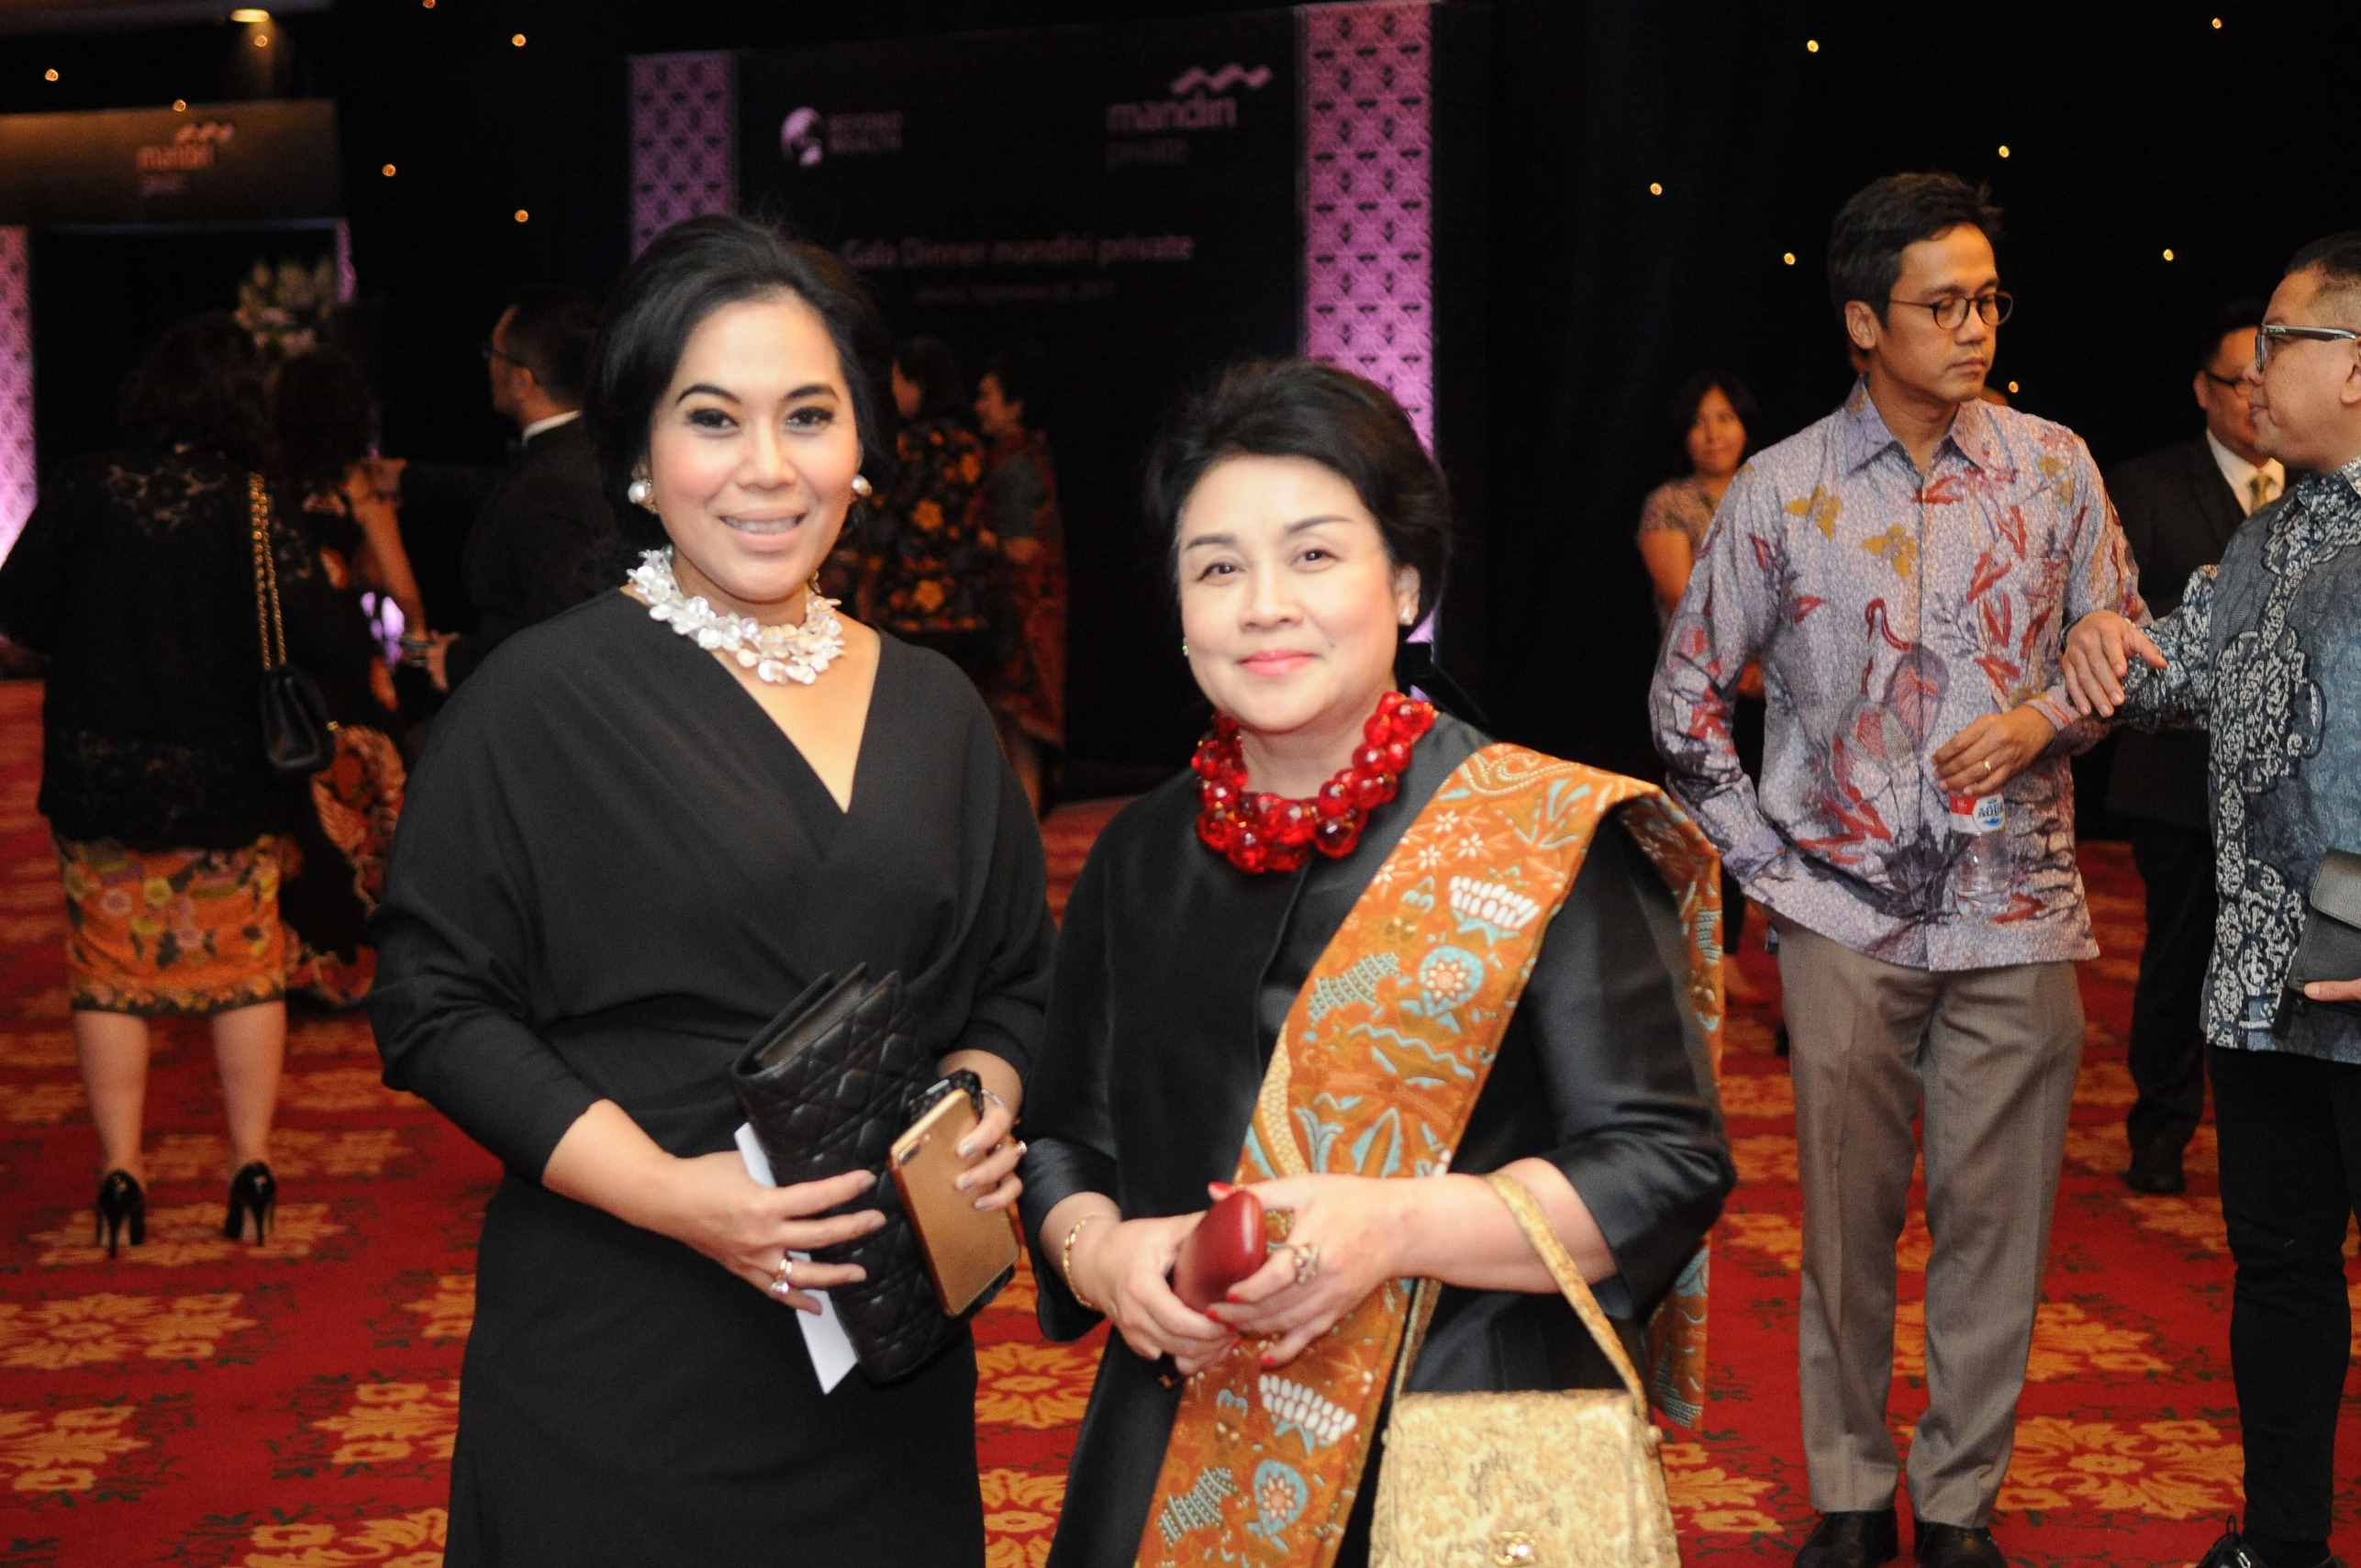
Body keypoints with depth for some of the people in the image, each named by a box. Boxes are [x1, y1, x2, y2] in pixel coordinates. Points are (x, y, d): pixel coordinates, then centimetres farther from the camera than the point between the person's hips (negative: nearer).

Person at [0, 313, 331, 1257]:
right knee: (244, 967, 12)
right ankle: (251, 1160, 12)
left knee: (112, 969, 11)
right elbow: (306, 643, -15)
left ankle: (120, 1167, 11)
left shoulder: (84, 489, -8)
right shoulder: (250, 504, -12)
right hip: (225, 780, -1)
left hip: (98, 778, 1)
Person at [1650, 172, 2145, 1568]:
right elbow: (1688, 691, 7)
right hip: (1848, 915, -1)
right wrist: (1762, 859, 1)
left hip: (2016, 913, 1)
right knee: (1848, 1216, 6)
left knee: (1995, 1219, 5)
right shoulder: (1782, 491, 0)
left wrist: (2047, 716, -9)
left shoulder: (2053, 468, 4)